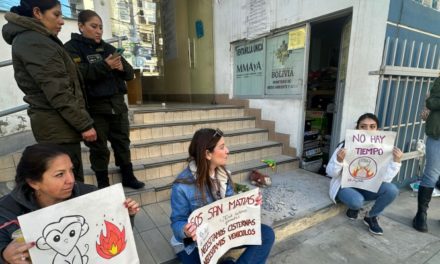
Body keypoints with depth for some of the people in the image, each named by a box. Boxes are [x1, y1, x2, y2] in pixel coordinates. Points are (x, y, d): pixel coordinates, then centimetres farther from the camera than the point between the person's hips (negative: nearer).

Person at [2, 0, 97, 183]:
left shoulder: (32, 39, 19)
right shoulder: (34, 42, -11)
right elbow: (57, 91, -19)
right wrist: (84, 124, -17)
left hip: (53, 122, 10)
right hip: (57, 124, -10)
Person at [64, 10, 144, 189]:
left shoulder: (108, 48, 15)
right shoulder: (72, 47, 1)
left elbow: (130, 74, 9)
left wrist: (122, 67, -12)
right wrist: (105, 66, -23)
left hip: (117, 104, 5)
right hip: (94, 107, -4)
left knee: (122, 142, 11)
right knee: (99, 148, 4)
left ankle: (128, 177, 25)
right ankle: (103, 184, 20)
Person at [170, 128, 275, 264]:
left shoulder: (223, 174, -4)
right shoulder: (182, 185, -23)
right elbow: (177, 222, -15)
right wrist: (185, 230, -38)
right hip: (194, 243, -4)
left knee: (267, 234, -8)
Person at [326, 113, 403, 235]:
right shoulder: (346, 146, -17)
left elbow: (385, 178, -12)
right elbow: (330, 172, -16)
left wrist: (396, 161, -24)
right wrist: (339, 160, -35)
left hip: (368, 187, 4)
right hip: (346, 186, -4)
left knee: (392, 190, -22)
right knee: (356, 201, -34)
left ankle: (371, 217, 5)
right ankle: (354, 206, 9)